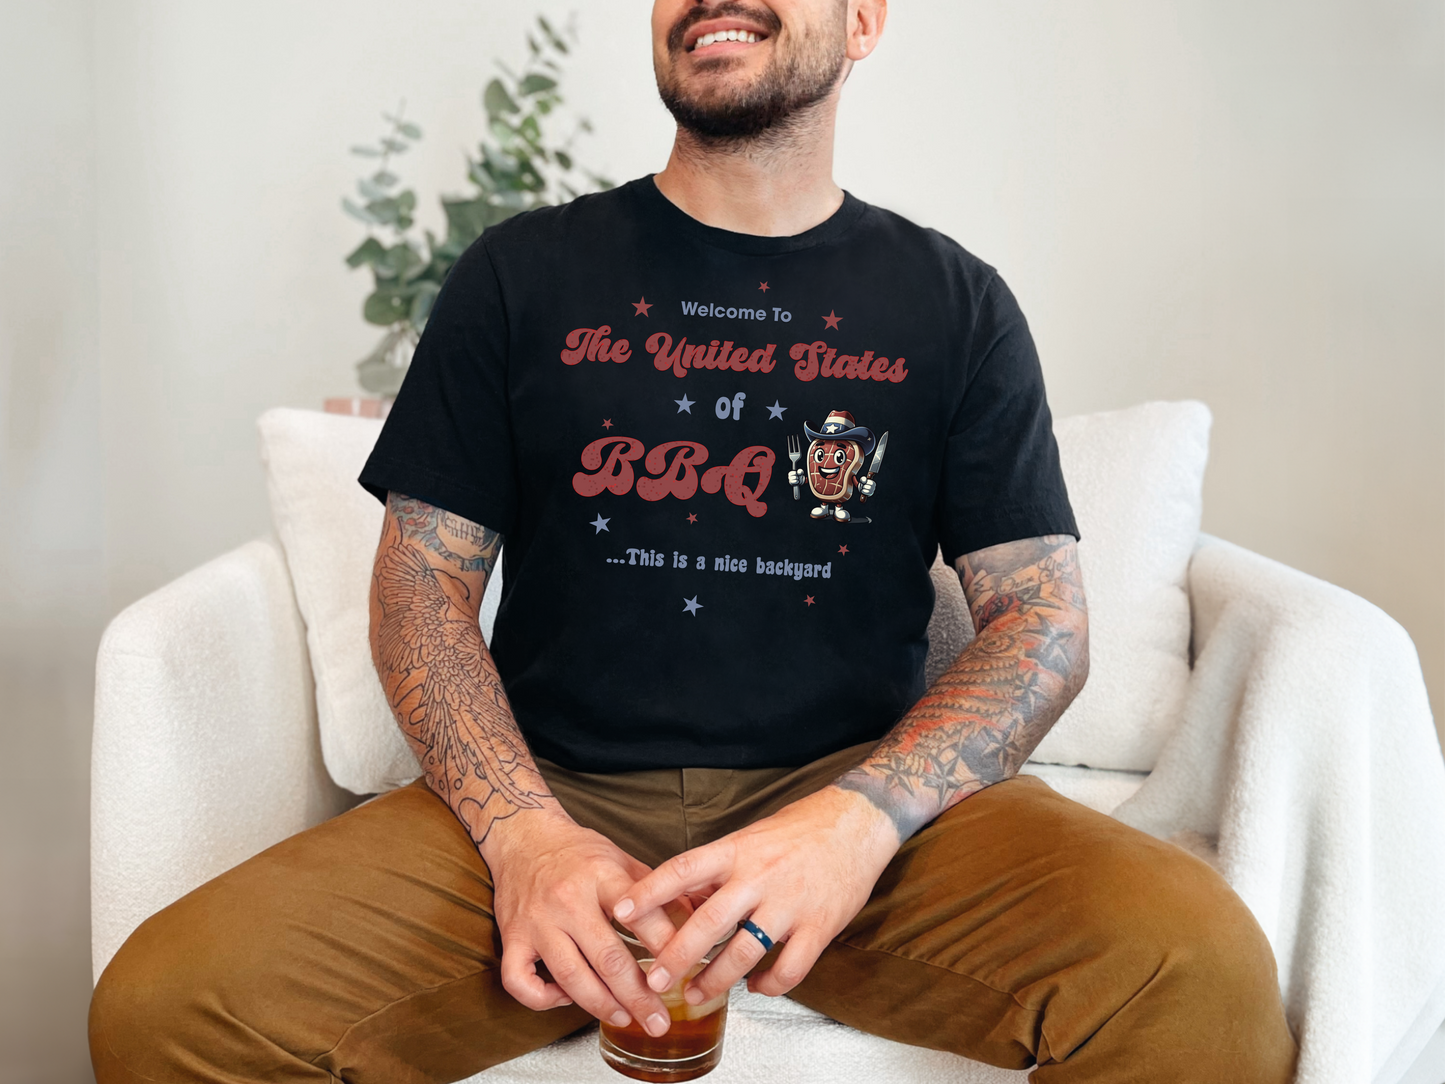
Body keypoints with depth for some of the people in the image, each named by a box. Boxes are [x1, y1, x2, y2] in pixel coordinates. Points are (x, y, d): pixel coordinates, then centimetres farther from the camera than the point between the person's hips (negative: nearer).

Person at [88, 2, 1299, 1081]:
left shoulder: (956, 305, 8)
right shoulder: (522, 272, 9)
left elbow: (1044, 617, 3)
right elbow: (425, 578, 6)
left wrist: (859, 819, -16)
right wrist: (522, 831, -12)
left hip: (860, 788, 0)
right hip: (556, 790, 1)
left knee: (1204, 973, -26)